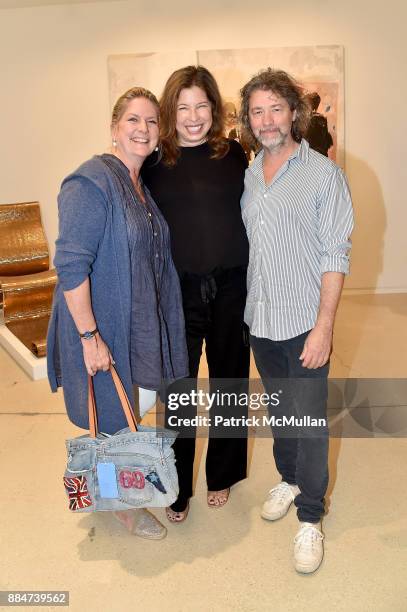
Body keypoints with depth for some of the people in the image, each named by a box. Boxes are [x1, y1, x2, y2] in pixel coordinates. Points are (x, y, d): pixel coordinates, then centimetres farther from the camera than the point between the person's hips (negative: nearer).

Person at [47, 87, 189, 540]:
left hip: (137, 325, 8)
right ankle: (122, 506, 33)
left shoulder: (143, 185, 9)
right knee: (109, 419, 9)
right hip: (100, 326, -8)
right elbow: (70, 265, -23)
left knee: (126, 415, 22)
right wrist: (89, 336, -24)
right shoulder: (91, 182, -18)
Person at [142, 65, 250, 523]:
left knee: (229, 382, 14)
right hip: (177, 291, -1)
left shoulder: (233, 154, 3)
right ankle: (178, 488, 27)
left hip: (231, 286, 2)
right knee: (179, 390, 7)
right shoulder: (155, 161, 0)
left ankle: (222, 475, 36)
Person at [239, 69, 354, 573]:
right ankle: (289, 479, 42)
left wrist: (324, 326, -17)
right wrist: (242, 306, 6)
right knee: (279, 410, 20)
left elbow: (335, 256, -12)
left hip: (304, 322, -5)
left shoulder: (323, 174, -8)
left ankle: (309, 518, 21)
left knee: (309, 421, 3)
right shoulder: (247, 175, 7)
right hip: (259, 320, 5)